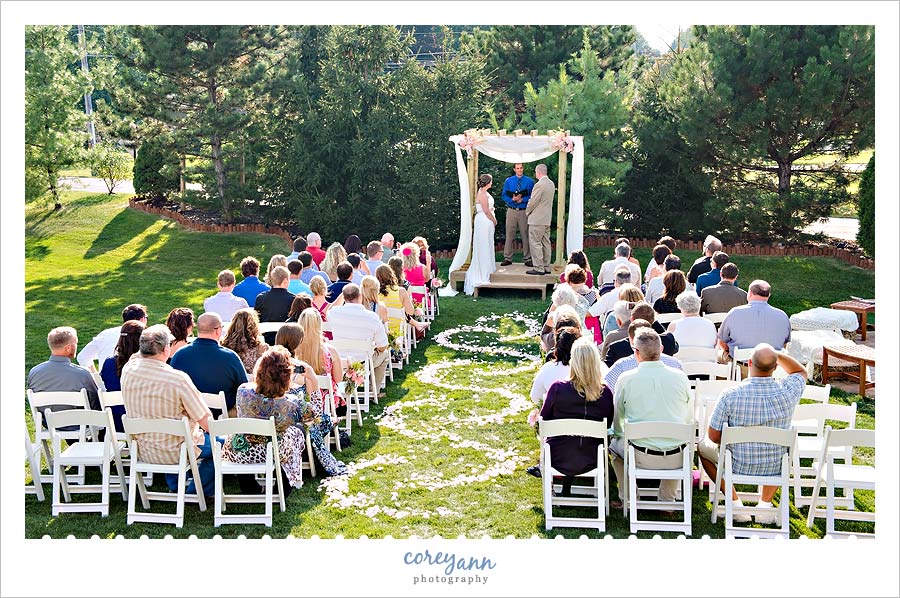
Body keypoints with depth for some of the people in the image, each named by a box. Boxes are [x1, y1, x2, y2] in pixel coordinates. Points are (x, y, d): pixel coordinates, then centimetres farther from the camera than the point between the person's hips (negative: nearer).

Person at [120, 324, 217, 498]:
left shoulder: (127, 370, -13)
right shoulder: (179, 379, -28)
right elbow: (207, 423, -19)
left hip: (142, 450, 6)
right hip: (174, 453, -6)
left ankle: (175, 486, 44)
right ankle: (195, 492, 21)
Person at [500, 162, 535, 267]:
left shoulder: (529, 181, 3)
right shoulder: (508, 181, 8)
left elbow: (533, 197, 1)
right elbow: (503, 196, 7)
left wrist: (522, 199, -13)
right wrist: (512, 199, -10)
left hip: (524, 211, -1)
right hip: (512, 211, 1)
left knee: (526, 235, 1)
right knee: (509, 235, 2)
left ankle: (528, 259, 7)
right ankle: (507, 258, 8)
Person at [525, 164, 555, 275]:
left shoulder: (539, 185, -18)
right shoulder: (551, 184, 11)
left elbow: (532, 202, -16)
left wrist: (527, 212, 2)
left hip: (537, 219, -9)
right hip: (547, 218, 9)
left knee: (535, 243, -5)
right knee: (545, 243, 12)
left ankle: (538, 268, -6)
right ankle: (546, 267, 17)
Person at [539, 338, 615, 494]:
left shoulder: (557, 389, -20)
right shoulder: (605, 393, -15)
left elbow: (544, 419, -3)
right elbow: (608, 425, 2)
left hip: (559, 459, -1)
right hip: (590, 461, 1)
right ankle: (566, 486, 42)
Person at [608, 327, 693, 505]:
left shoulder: (626, 379, -8)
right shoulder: (680, 377, -3)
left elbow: (617, 422, 5)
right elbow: (689, 420, 7)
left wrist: (621, 435, 27)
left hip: (642, 457, -2)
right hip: (676, 459, 2)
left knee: (614, 444, 30)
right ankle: (668, 500, 35)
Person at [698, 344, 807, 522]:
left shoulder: (730, 395, -24)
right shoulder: (787, 392, -17)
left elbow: (714, 436, -12)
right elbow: (801, 371, 9)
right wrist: (776, 354, 0)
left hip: (738, 467, -2)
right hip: (775, 469, 3)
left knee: (703, 446, 26)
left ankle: (734, 502, 17)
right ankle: (765, 503, 25)